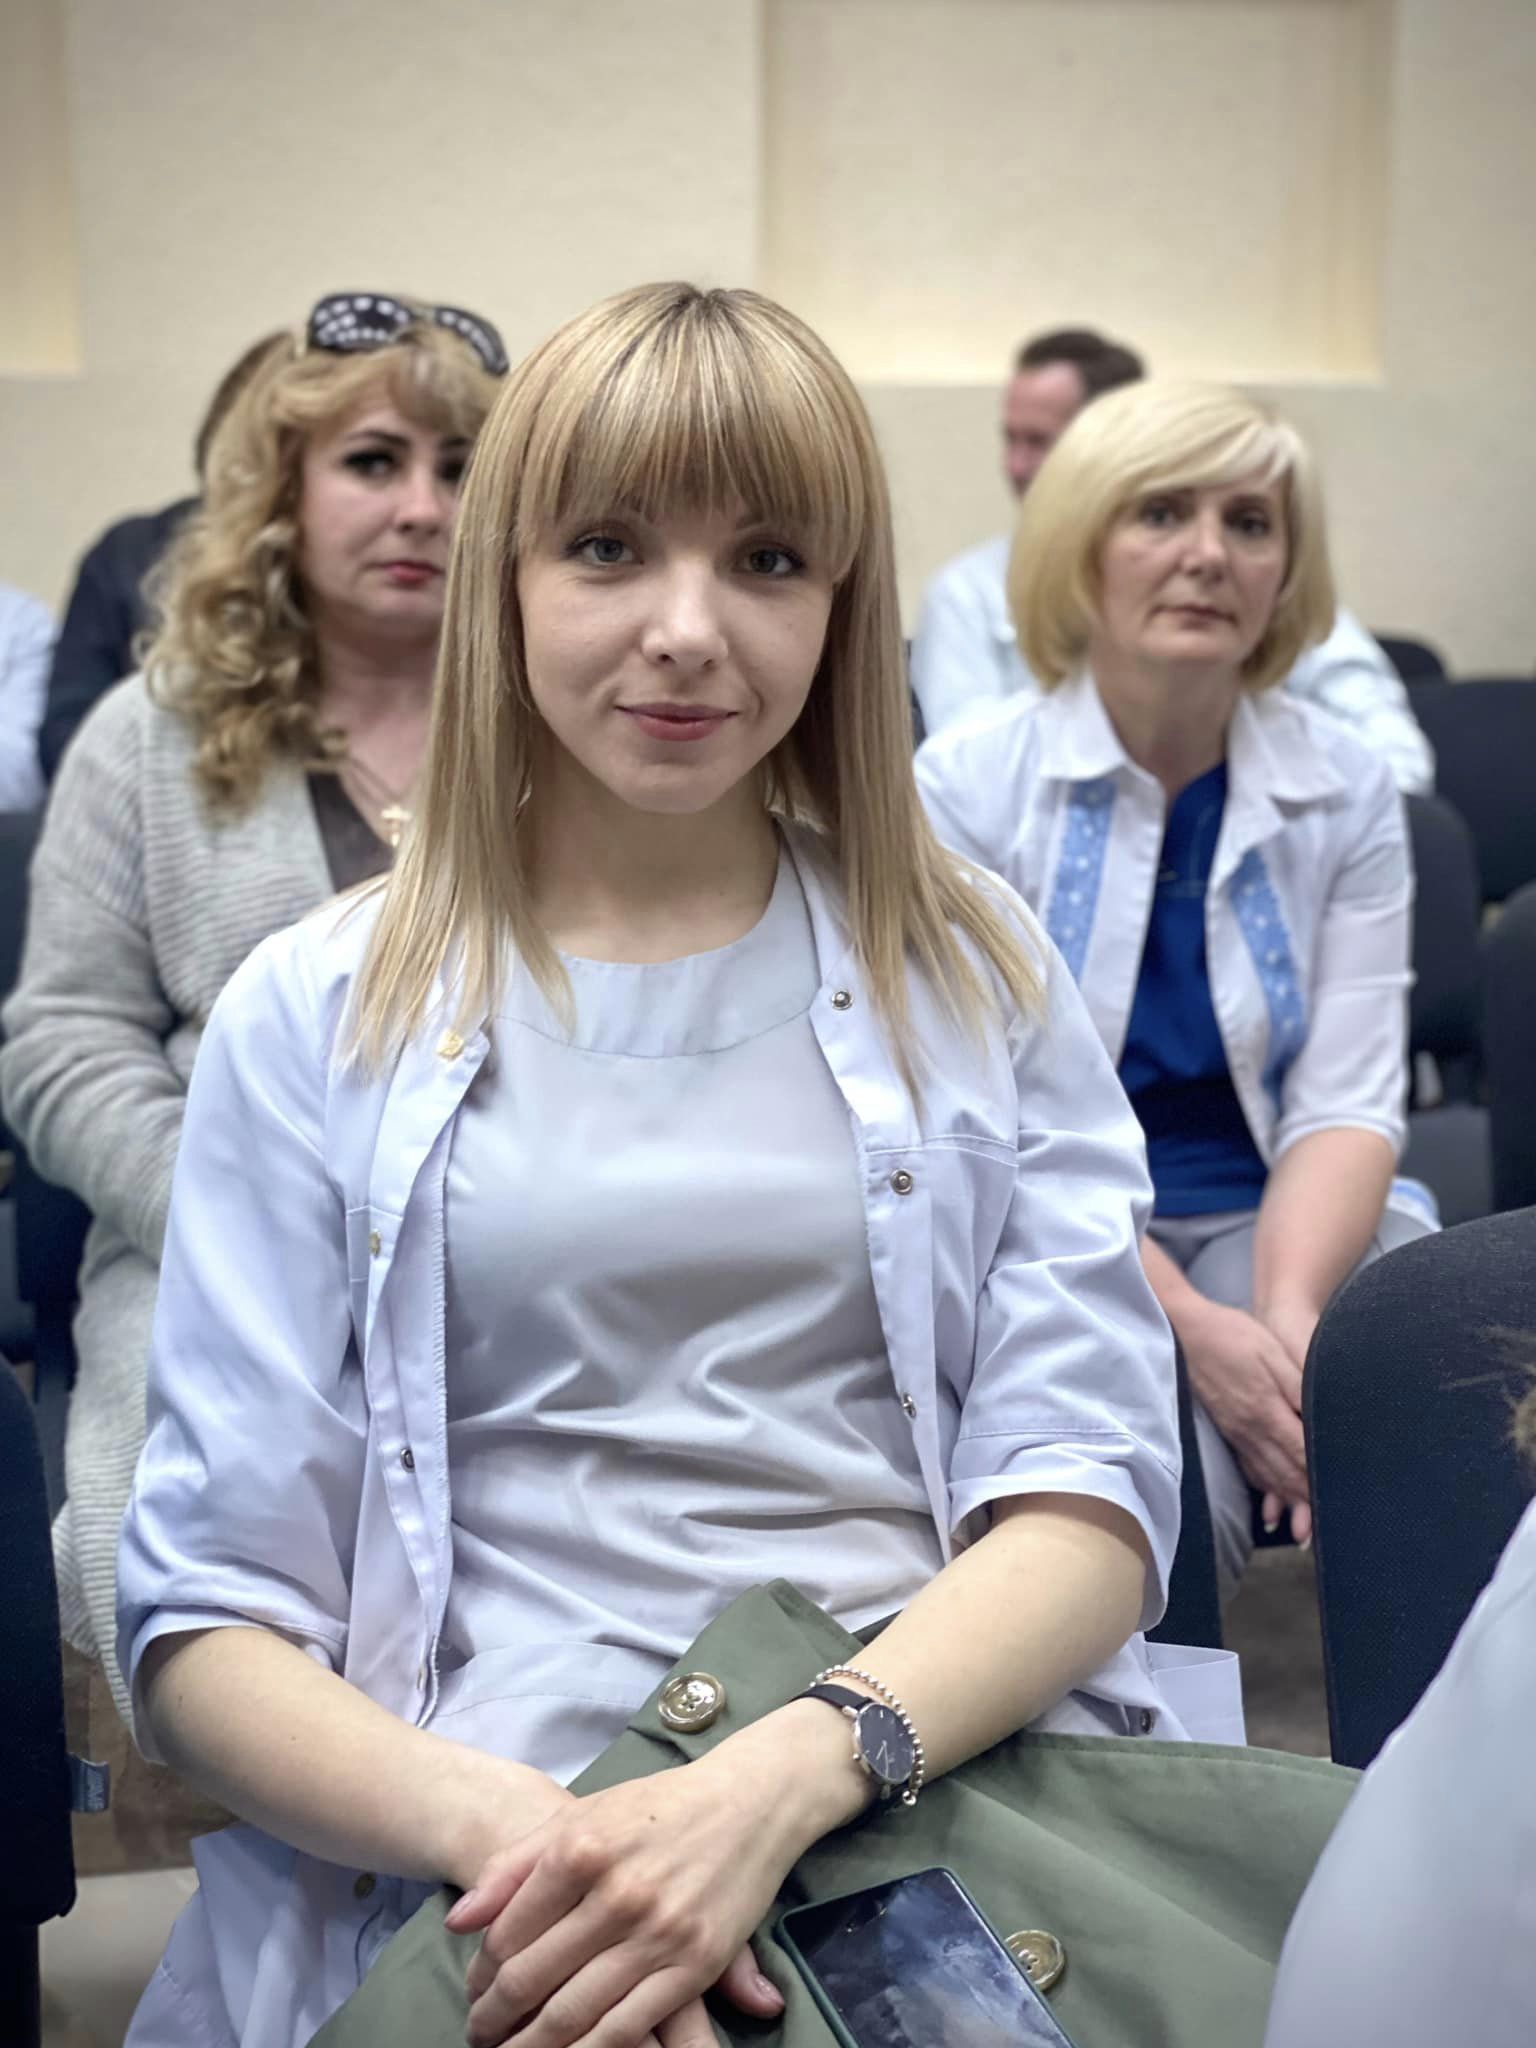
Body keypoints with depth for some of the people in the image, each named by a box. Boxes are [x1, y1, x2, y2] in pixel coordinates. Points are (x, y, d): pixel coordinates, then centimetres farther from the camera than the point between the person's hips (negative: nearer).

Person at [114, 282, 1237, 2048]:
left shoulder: (979, 976, 9)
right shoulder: (317, 1019, 6)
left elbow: (1090, 1497, 2)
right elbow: (205, 1618, 3)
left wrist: (787, 1778, -17)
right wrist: (493, 1821, -17)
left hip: (963, 1789, 1)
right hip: (518, 1886, -1)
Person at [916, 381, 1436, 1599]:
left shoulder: (1346, 793, 3)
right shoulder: (966, 786, -6)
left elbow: (1346, 1099, -3)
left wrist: (1288, 1308, -23)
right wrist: (1189, 1325, -23)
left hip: (1289, 1224, 3)